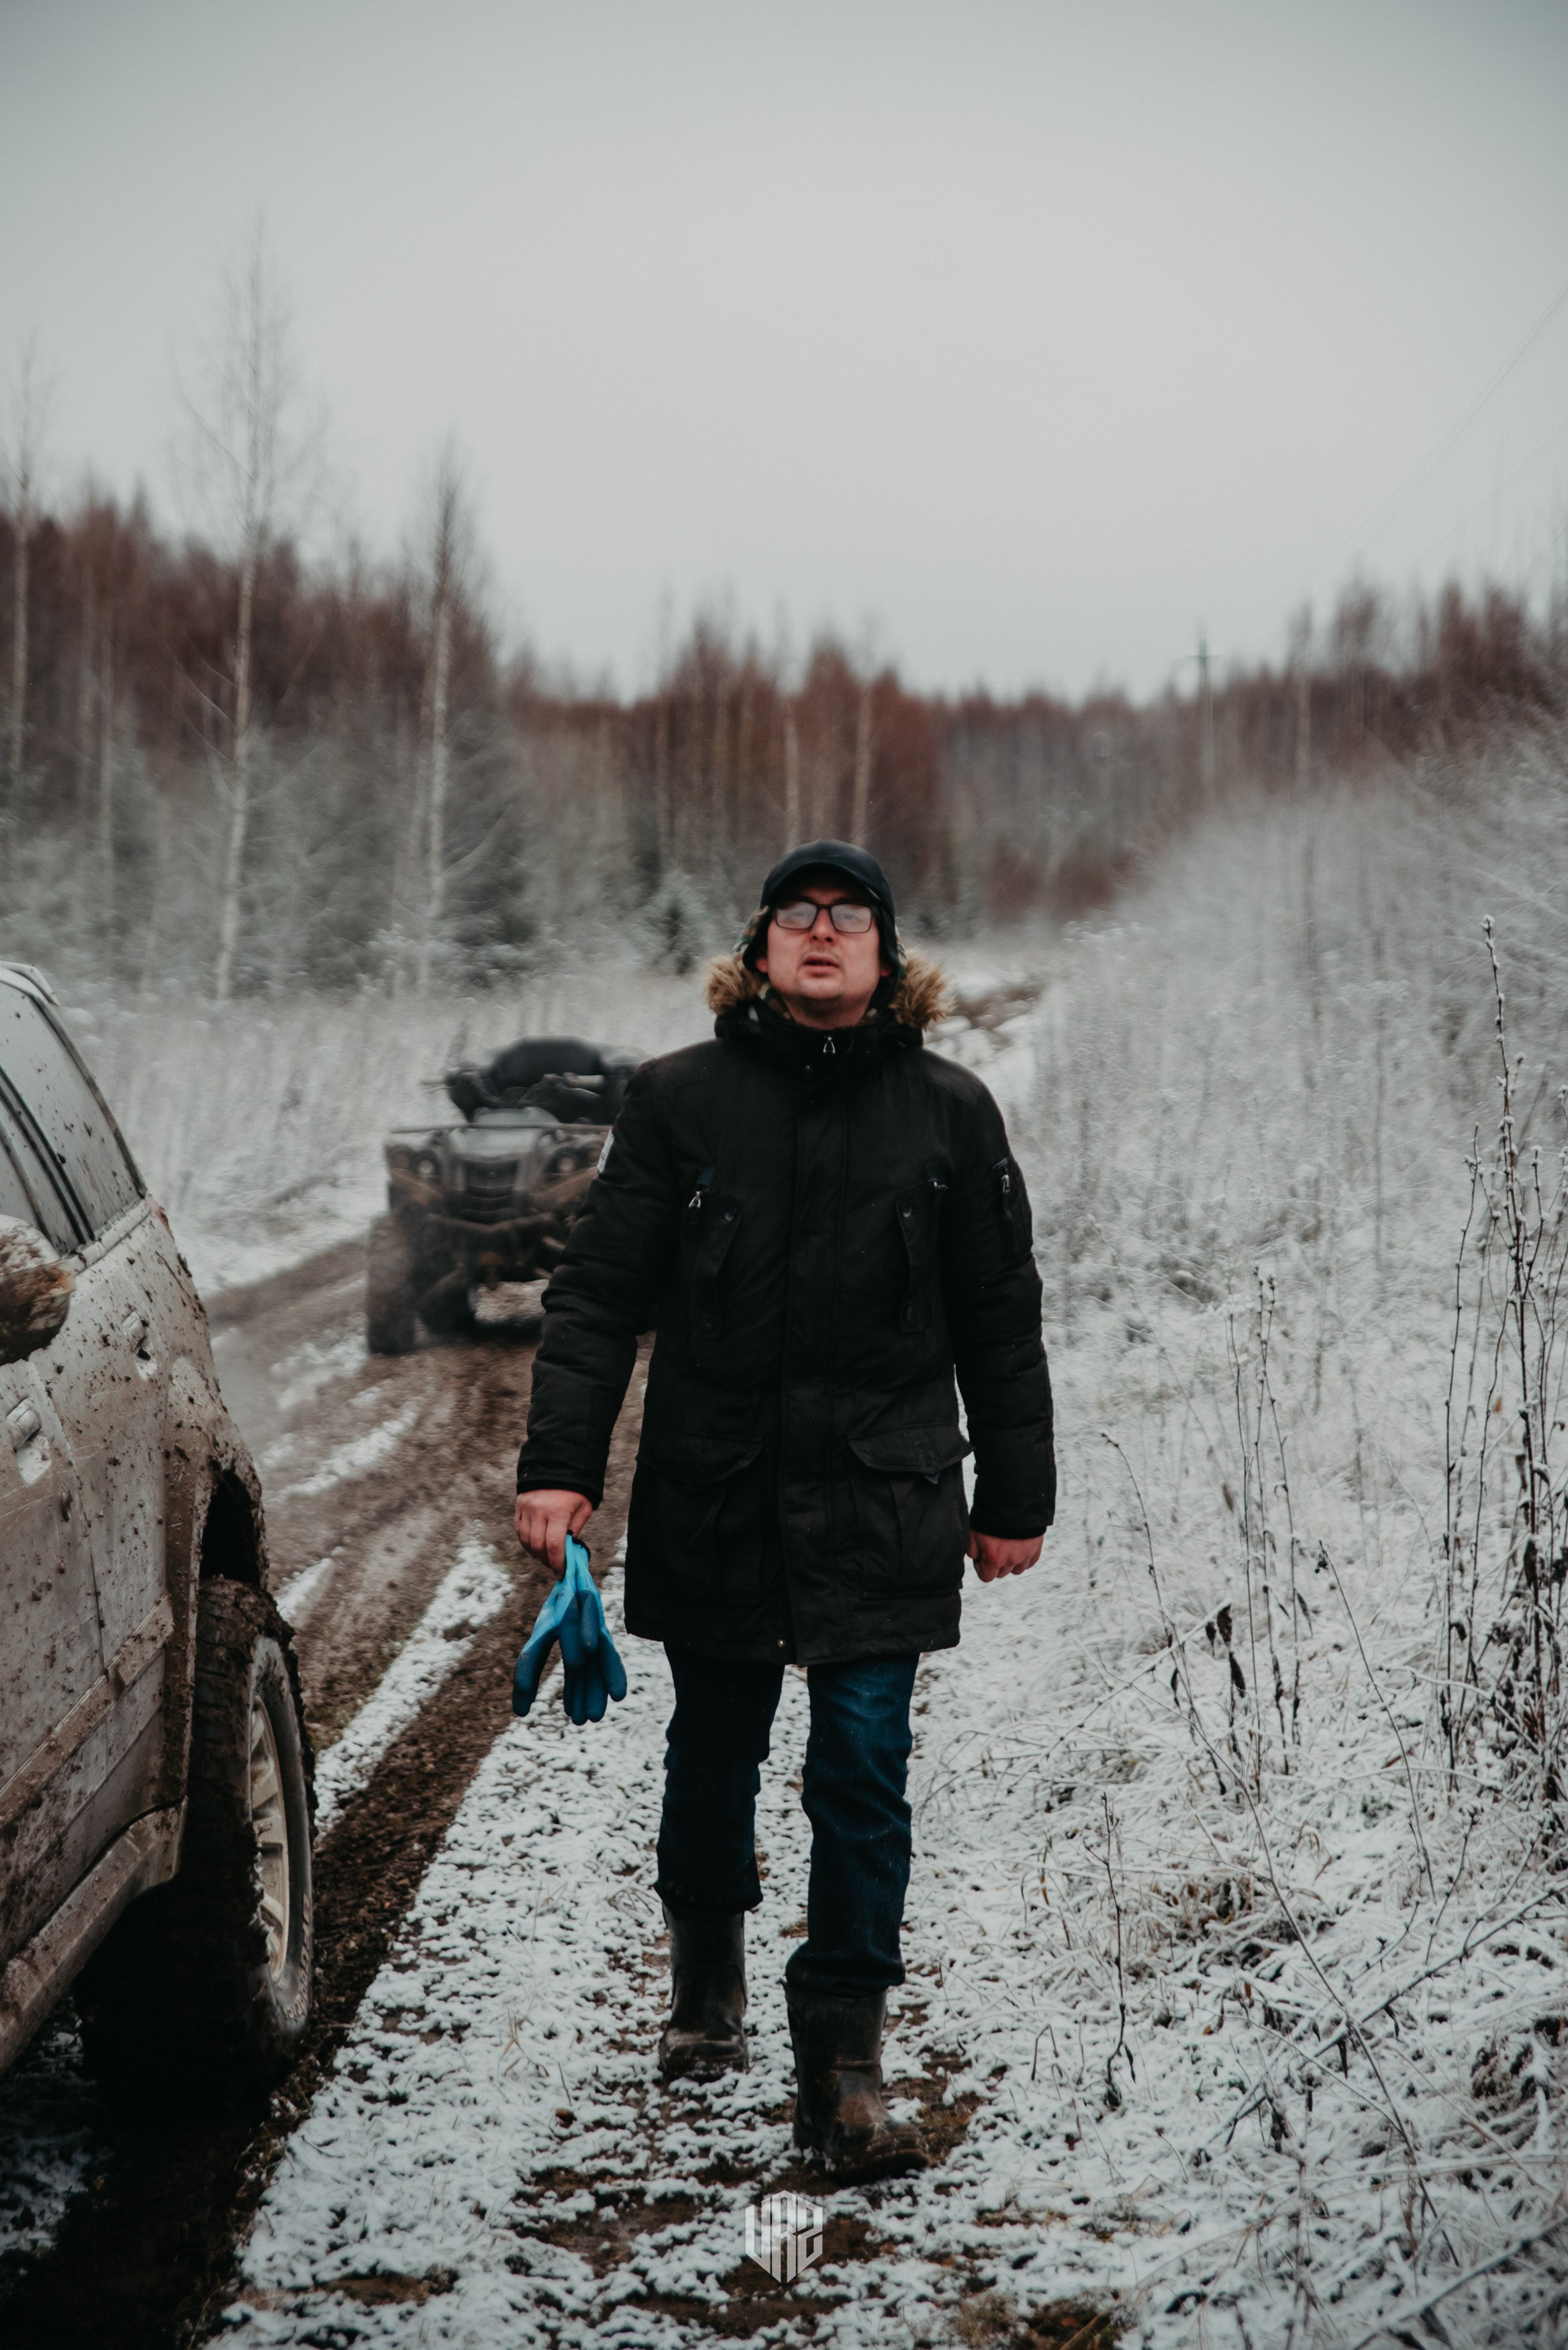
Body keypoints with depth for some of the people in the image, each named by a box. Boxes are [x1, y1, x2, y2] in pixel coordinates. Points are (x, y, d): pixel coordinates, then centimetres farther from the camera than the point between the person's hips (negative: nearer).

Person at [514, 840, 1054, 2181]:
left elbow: (1000, 1318, 8)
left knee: (863, 1779, -5)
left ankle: (843, 2071, 2)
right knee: (712, 1764, 15)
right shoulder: (681, 1099, 1)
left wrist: (1016, 1499, 9)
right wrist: (561, 1464, -10)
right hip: (712, 1501, 1)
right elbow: (600, 1291, 0)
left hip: (882, 1505, -1)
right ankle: (708, 1984, 40)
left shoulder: (948, 1112, 3)